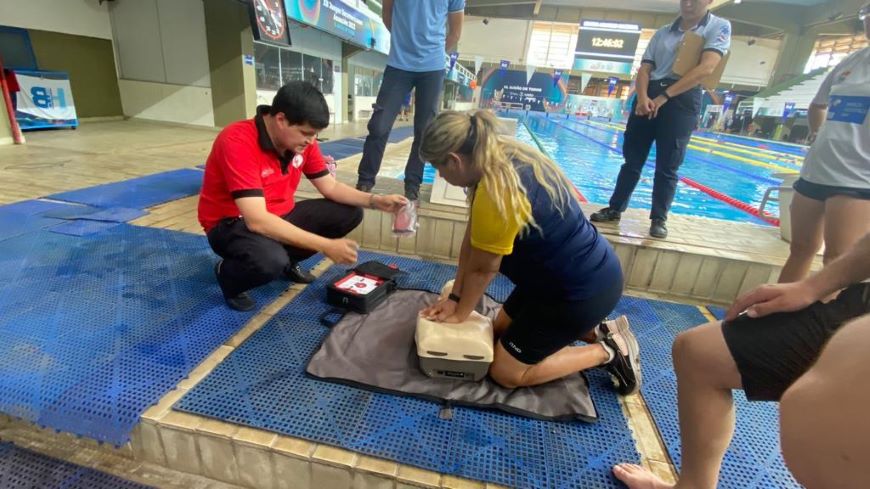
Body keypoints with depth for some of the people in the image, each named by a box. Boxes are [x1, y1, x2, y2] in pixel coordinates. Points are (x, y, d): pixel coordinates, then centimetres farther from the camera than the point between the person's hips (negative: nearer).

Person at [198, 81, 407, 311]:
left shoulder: (302, 140, -8)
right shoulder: (238, 142, -30)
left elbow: (330, 187, 1)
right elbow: (257, 221, -36)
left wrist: (376, 201, -16)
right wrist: (326, 246, -38)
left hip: (280, 215, 7)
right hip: (233, 222, -6)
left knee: (350, 213, -5)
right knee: (271, 262, -39)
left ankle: (286, 262, 9)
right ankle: (228, 274, -1)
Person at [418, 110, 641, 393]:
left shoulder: (498, 192, -32)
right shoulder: (500, 156, -3)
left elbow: (482, 268, -18)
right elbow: (471, 241, 0)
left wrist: (459, 313, 0)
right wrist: (454, 298, 4)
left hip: (584, 288, -9)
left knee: (506, 372, 1)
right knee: (502, 329, 21)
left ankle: (608, 352, 9)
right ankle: (595, 331, 21)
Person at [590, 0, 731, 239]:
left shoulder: (719, 27, 3)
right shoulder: (662, 33, 15)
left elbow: (706, 68, -11)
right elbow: (644, 69, 7)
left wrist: (664, 96, -17)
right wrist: (642, 97, -13)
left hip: (682, 101, -3)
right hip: (649, 97, 4)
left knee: (667, 166, -2)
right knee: (632, 159, 5)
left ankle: (659, 219, 8)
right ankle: (615, 209, 14)